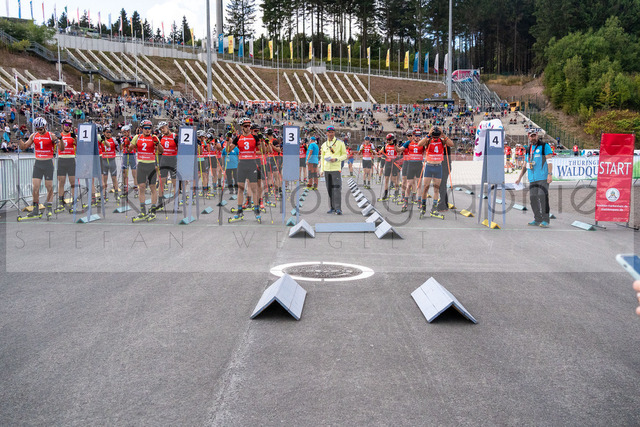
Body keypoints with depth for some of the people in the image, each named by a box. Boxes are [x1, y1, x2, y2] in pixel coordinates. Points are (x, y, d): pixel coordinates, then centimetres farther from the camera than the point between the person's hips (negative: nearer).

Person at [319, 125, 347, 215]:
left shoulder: (340, 143, 1)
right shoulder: (324, 144, 13)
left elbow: (345, 155, 3)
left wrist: (336, 159, -14)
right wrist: (322, 169, 11)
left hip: (336, 169, -4)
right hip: (327, 169, 4)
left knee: (337, 189, -12)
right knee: (329, 189, 6)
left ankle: (338, 209, -12)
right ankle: (332, 207, 13)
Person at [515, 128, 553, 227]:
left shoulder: (544, 146, 1)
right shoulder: (528, 149, 18)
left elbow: (549, 161, -6)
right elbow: (525, 165, 24)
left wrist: (549, 174, -16)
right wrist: (519, 178, 19)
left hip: (543, 177, -6)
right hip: (532, 178, 6)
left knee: (543, 196, -14)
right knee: (533, 198, 2)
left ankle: (545, 220, -12)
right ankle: (537, 220, 11)